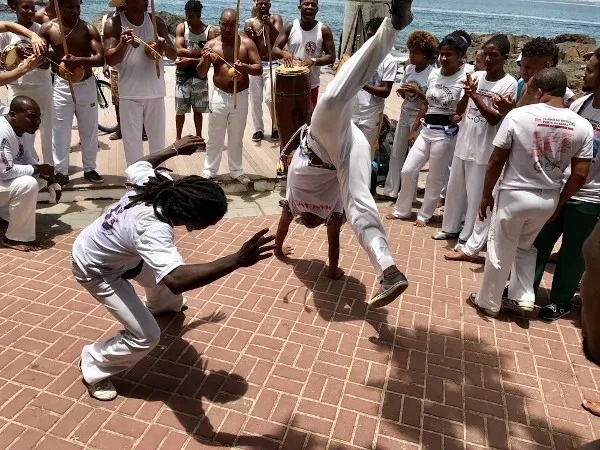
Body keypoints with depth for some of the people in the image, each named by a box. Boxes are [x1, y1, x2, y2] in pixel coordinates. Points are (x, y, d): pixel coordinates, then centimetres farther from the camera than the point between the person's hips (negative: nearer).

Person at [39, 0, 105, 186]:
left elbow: (100, 58, -16)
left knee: (89, 130, 9)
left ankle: (89, 169, 23)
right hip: (62, 85, 0)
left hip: (86, 85, 0)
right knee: (60, 131, 2)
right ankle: (61, 172, 13)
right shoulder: (48, 28, -3)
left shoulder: (88, 29, -6)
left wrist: (79, 60, -33)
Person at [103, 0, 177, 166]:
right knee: (132, 140, 2)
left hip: (155, 92, 3)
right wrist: (123, 44, -30)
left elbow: (174, 55, 2)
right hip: (129, 94, -2)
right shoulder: (114, 23, -5)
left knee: (158, 140, 12)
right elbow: (110, 60, -11)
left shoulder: (156, 21, 3)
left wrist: (165, 47, -21)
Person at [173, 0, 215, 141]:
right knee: (180, 110, 4)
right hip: (183, 74, 0)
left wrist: (190, 60, -19)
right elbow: (179, 51, -16)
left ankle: (199, 138, 24)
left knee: (198, 110, 10)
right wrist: (201, 52, -20)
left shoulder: (210, 31, -7)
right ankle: (178, 138, 17)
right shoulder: (181, 27, -4)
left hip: (200, 74, 0)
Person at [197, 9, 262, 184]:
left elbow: (259, 69, -7)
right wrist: (205, 60, -19)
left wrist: (244, 66, -27)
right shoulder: (211, 44, 1)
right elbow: (201, 73, 1)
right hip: (219, 96, 0)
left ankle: (236, 170, 27)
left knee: (236, 137, 13)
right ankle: (209, 170, 20)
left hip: (241, 97, 0)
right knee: (215, 137, 6)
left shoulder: (247, 43, -2)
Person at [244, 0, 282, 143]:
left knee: (270, 98, -11)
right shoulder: (249, 22, 6)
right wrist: (250, 37, -21)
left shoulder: (276, 18, 4)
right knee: (255, 99, 4)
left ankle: (275, 128, 7)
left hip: (272, 64, -2)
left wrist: (270, 25, -27)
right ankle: (258, 129, 17)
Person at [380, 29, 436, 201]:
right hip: (404, 115, 7)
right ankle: (391, 190, 19)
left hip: (420, 118, -6)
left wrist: (417, 92, -24)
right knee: (396, 153, 10)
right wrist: (401, 91, -8)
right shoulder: (408, 69, 4)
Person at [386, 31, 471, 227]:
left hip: (446, 133, -6)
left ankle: (424, 215, 23)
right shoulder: (434, 74, 8)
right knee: (408, 170, 6)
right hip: (426, 130, 6)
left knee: (435, 178, 5)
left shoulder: (465, 78, -10)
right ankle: (402, 210, 23)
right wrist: (413, 130, 15)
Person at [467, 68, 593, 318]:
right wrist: (559, 203, 11)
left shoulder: (518, 115, -14)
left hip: (513, 195, -4)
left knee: (500, 252, 12)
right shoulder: (582, 126, -4)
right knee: (525, 246, 28)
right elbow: (580, 174, -3)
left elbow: (496, 161, -10)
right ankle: (523, 296, 25)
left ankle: (488, 302, 27)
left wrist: (486, 195, 1)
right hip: (548, 199, 4)